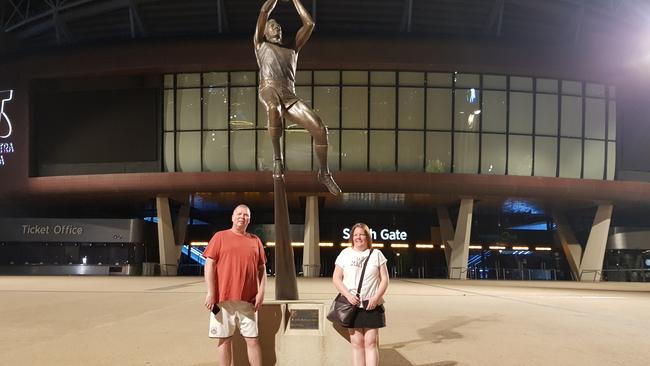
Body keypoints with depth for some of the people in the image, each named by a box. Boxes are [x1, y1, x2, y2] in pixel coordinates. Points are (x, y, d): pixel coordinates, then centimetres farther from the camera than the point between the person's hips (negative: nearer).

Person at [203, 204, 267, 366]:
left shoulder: (255, 240, 12)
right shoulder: (220, 237, 4)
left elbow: (262, 268, 12)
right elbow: (209, 264, -2)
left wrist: (261, 292, 1)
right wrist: (211, 292, -9)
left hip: (248, 299, 2)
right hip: (223, 298, -2)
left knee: (252, 339, 4)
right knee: (225, 339, 6)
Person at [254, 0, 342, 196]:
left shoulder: (292, 48, 34)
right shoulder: (260, 43, 26)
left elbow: (309, 23, 28)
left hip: (289, 95, 3)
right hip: (269, 89, -3)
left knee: (320, 128, -16)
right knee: (275, 109, -43)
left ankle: (324, 173, 1)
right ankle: (277, 157, -27)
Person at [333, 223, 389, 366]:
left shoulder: (376, 254, 7)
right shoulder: (345, 253, 6)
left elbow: (384, 279, 4)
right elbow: (336, 278, 3)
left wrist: (376, 298, -11)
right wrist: (348, 295, -11)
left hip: (372, 305, 0)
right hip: (352, 305, 0)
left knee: (371, 342, -1)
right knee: (357, 342, 4)